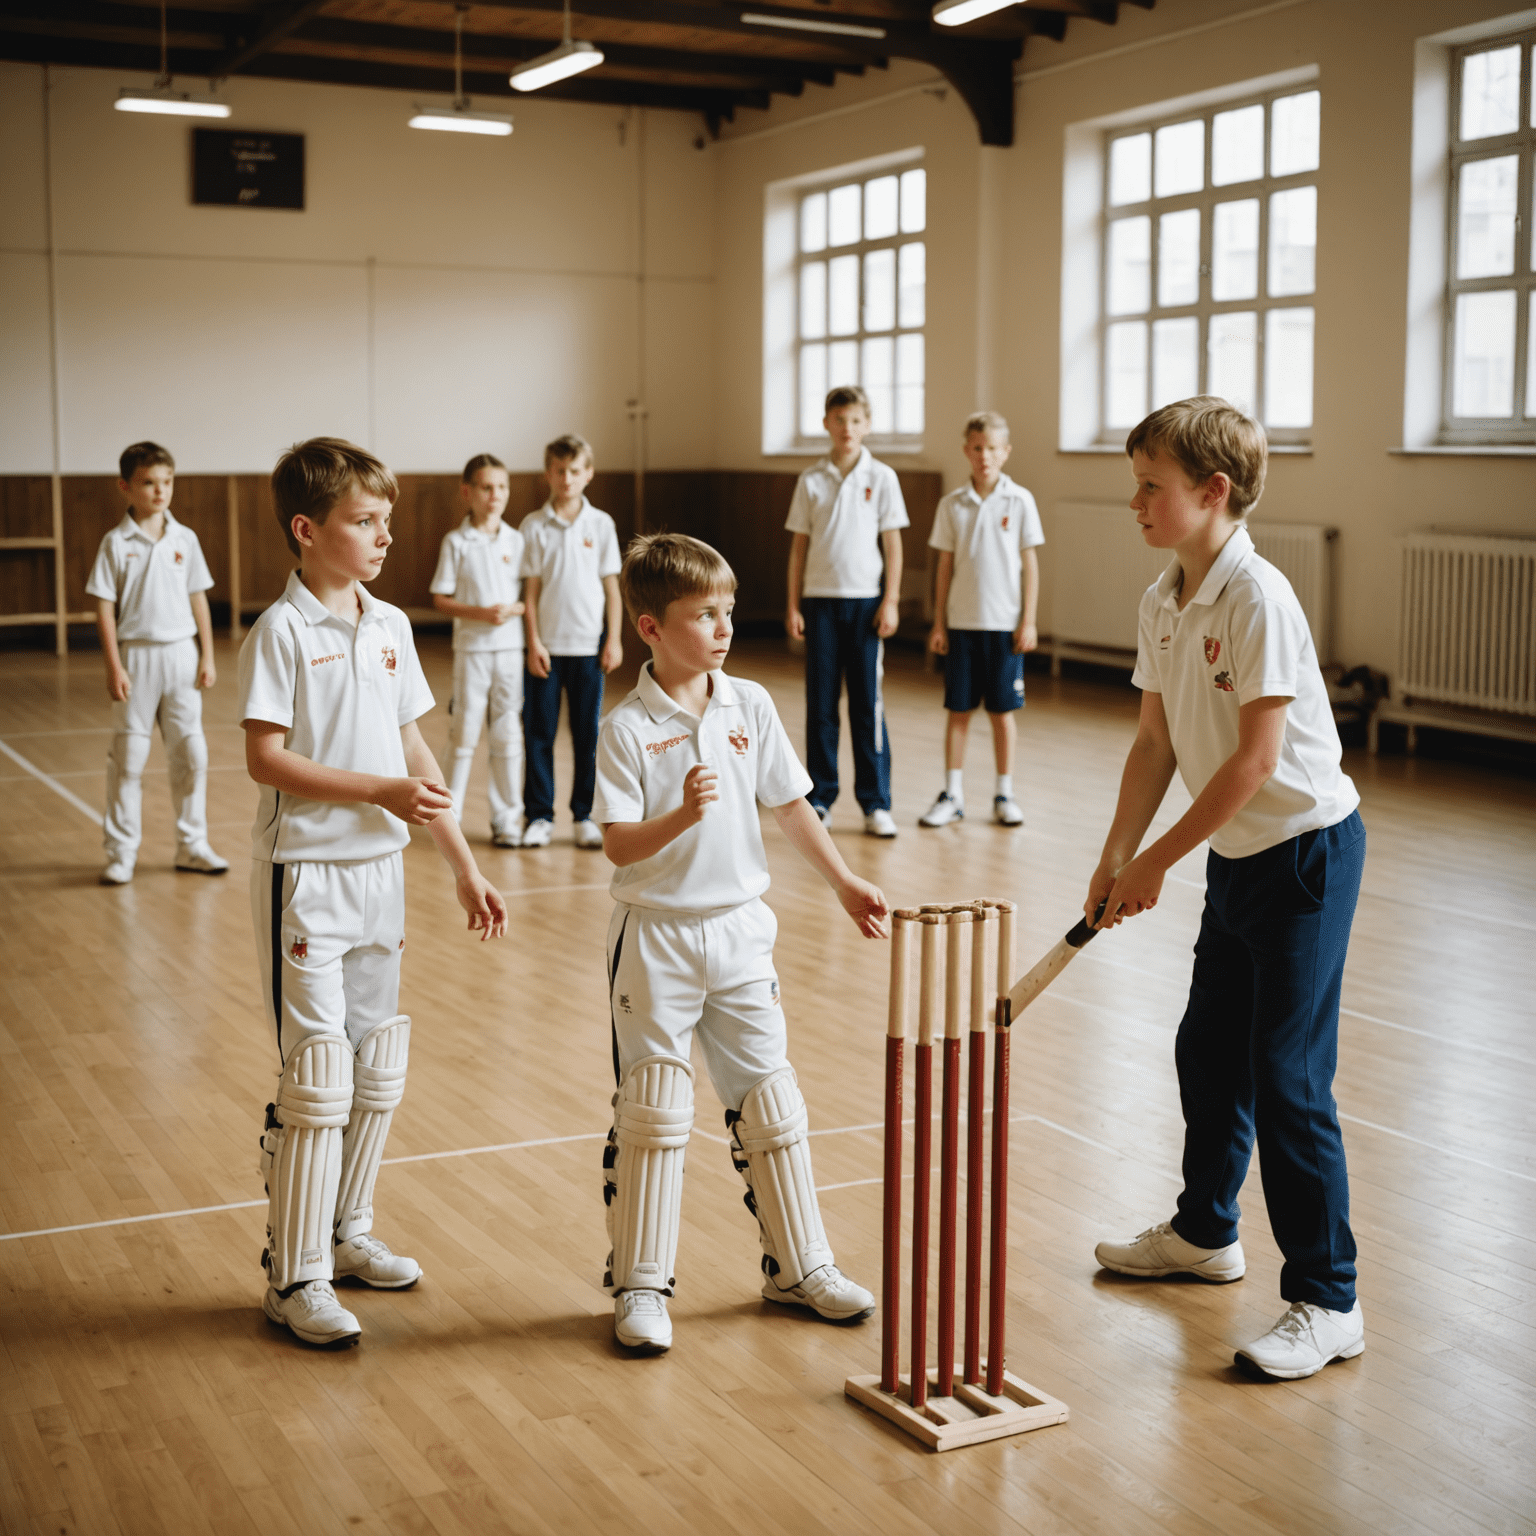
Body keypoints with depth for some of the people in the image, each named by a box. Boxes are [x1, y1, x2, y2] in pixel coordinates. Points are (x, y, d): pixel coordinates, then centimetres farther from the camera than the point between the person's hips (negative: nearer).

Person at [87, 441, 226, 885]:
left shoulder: (184, 539, 5)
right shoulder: (116, 543, -3)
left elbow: (198, 599, 10)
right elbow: (105, 607, -4)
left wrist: (207, 656, 5)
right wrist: (113, 666, -10)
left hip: (182, 654, 3)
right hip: (136, 656, -3)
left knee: (190, 754, 5)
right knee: (128, 757, 2)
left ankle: (192, 845, 16)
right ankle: (121, 852, 10)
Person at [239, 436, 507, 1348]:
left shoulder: (390, 627, 9)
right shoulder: (282, 632, -11)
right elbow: (266, 758, -16)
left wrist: (464, 865, 11)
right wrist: (383, 790, -20)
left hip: (381, 866, 7)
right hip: (307, 872, -7)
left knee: (379, 1068, 13)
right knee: (317, 1076, -4)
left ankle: (346, 1234, 29)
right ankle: (295, 1276, 6)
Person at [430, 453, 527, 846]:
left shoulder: (517, 540, 5)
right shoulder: (456, 542, -2)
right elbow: (440, 599, -3)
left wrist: (512, 610, -13)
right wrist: (480, 613, -16)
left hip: (511, 647, 2)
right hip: (471, 647, -2)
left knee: (509, 735, 5)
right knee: (464, 733, 3)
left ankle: (507, 819, 13)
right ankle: (449, 815, 15)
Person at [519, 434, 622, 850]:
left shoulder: (601, 524, 3)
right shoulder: (534, 526, 0)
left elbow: (611, 585, 5)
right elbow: (530, 589, 0)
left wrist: (614, 639, 0)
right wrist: (533, 642, -5)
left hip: (589, 644, 1)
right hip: (547, 644, -1)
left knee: (588, 733, 5)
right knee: (539, 732, 2)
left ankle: (585, 815, 14)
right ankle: (540, 815, 11)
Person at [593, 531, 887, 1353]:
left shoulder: (750, 706, 1)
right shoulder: (627, 728, -12)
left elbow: (790, 805, 9)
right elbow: (619, 846, -17)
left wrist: (844, 883, 9)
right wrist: (682, 814, -33)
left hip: (740, 929, 4)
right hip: (656, 938, -4)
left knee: (768, 1099, 11)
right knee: (651, 1113, 3)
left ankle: (799, 1265, 25)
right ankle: (640, 1284, 16)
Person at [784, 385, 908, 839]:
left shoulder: (881, 477, 1)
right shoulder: (811, 481, 5)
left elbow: (892, 544, 2)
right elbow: (799, 546, 8)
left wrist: (891, 601, -5)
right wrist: (793, 605, 3)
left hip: (865, 600, -1)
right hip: (820, 600, 1)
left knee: (867, 702, 0)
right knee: (820, 702, 3)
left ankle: (875, 802, 6)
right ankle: (820, 798, 12)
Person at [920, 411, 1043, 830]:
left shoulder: (1019, 501, -1)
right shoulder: (952, 505, 3)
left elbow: (1029, 563, 1)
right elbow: (945, 566, 7)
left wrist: (1028, 621, -2)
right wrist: (938, 623, 5)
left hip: (1005, 623, -1)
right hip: (961, 622, 1)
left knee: (1002, 711, 5)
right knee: (958, 709, 5)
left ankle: (1004, 794, 16)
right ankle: (952, 794, 13)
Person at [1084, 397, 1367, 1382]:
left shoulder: (1258, 597, -21)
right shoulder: (1162, 601, 4)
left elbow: (1256, 757, -22)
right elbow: (1158, 742, 9)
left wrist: (1158, 861, -15)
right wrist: (1117, 857, 2)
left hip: (1306, 852, -9)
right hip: (1237, 855, 9)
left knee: (1287, 1077, -6)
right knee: (1209, 1050, 19)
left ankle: (1328, 1303, 5)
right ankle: (1206, 1234, 39)